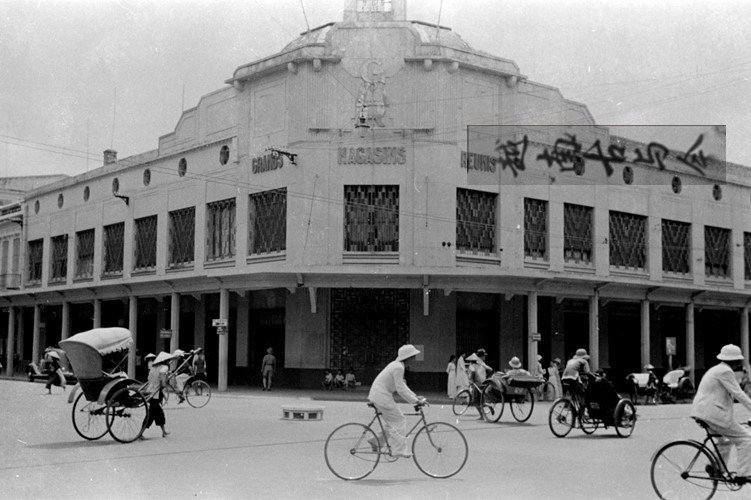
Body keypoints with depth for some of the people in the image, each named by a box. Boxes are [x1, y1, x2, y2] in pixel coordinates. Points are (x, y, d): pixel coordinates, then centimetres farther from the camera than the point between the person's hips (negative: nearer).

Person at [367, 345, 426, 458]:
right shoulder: (398, 368, -19)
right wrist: (415, 401, -16)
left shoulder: (397, 365, 13)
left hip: (377, 395, 10)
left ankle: (376, 441, 17)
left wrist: (415, 396, 16)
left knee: (392, 423, 14)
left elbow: (402, 385, 21)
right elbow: (400, 389, -21)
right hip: (382, 397, -10)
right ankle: (399, 450, -4)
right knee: (399, 421, -5)